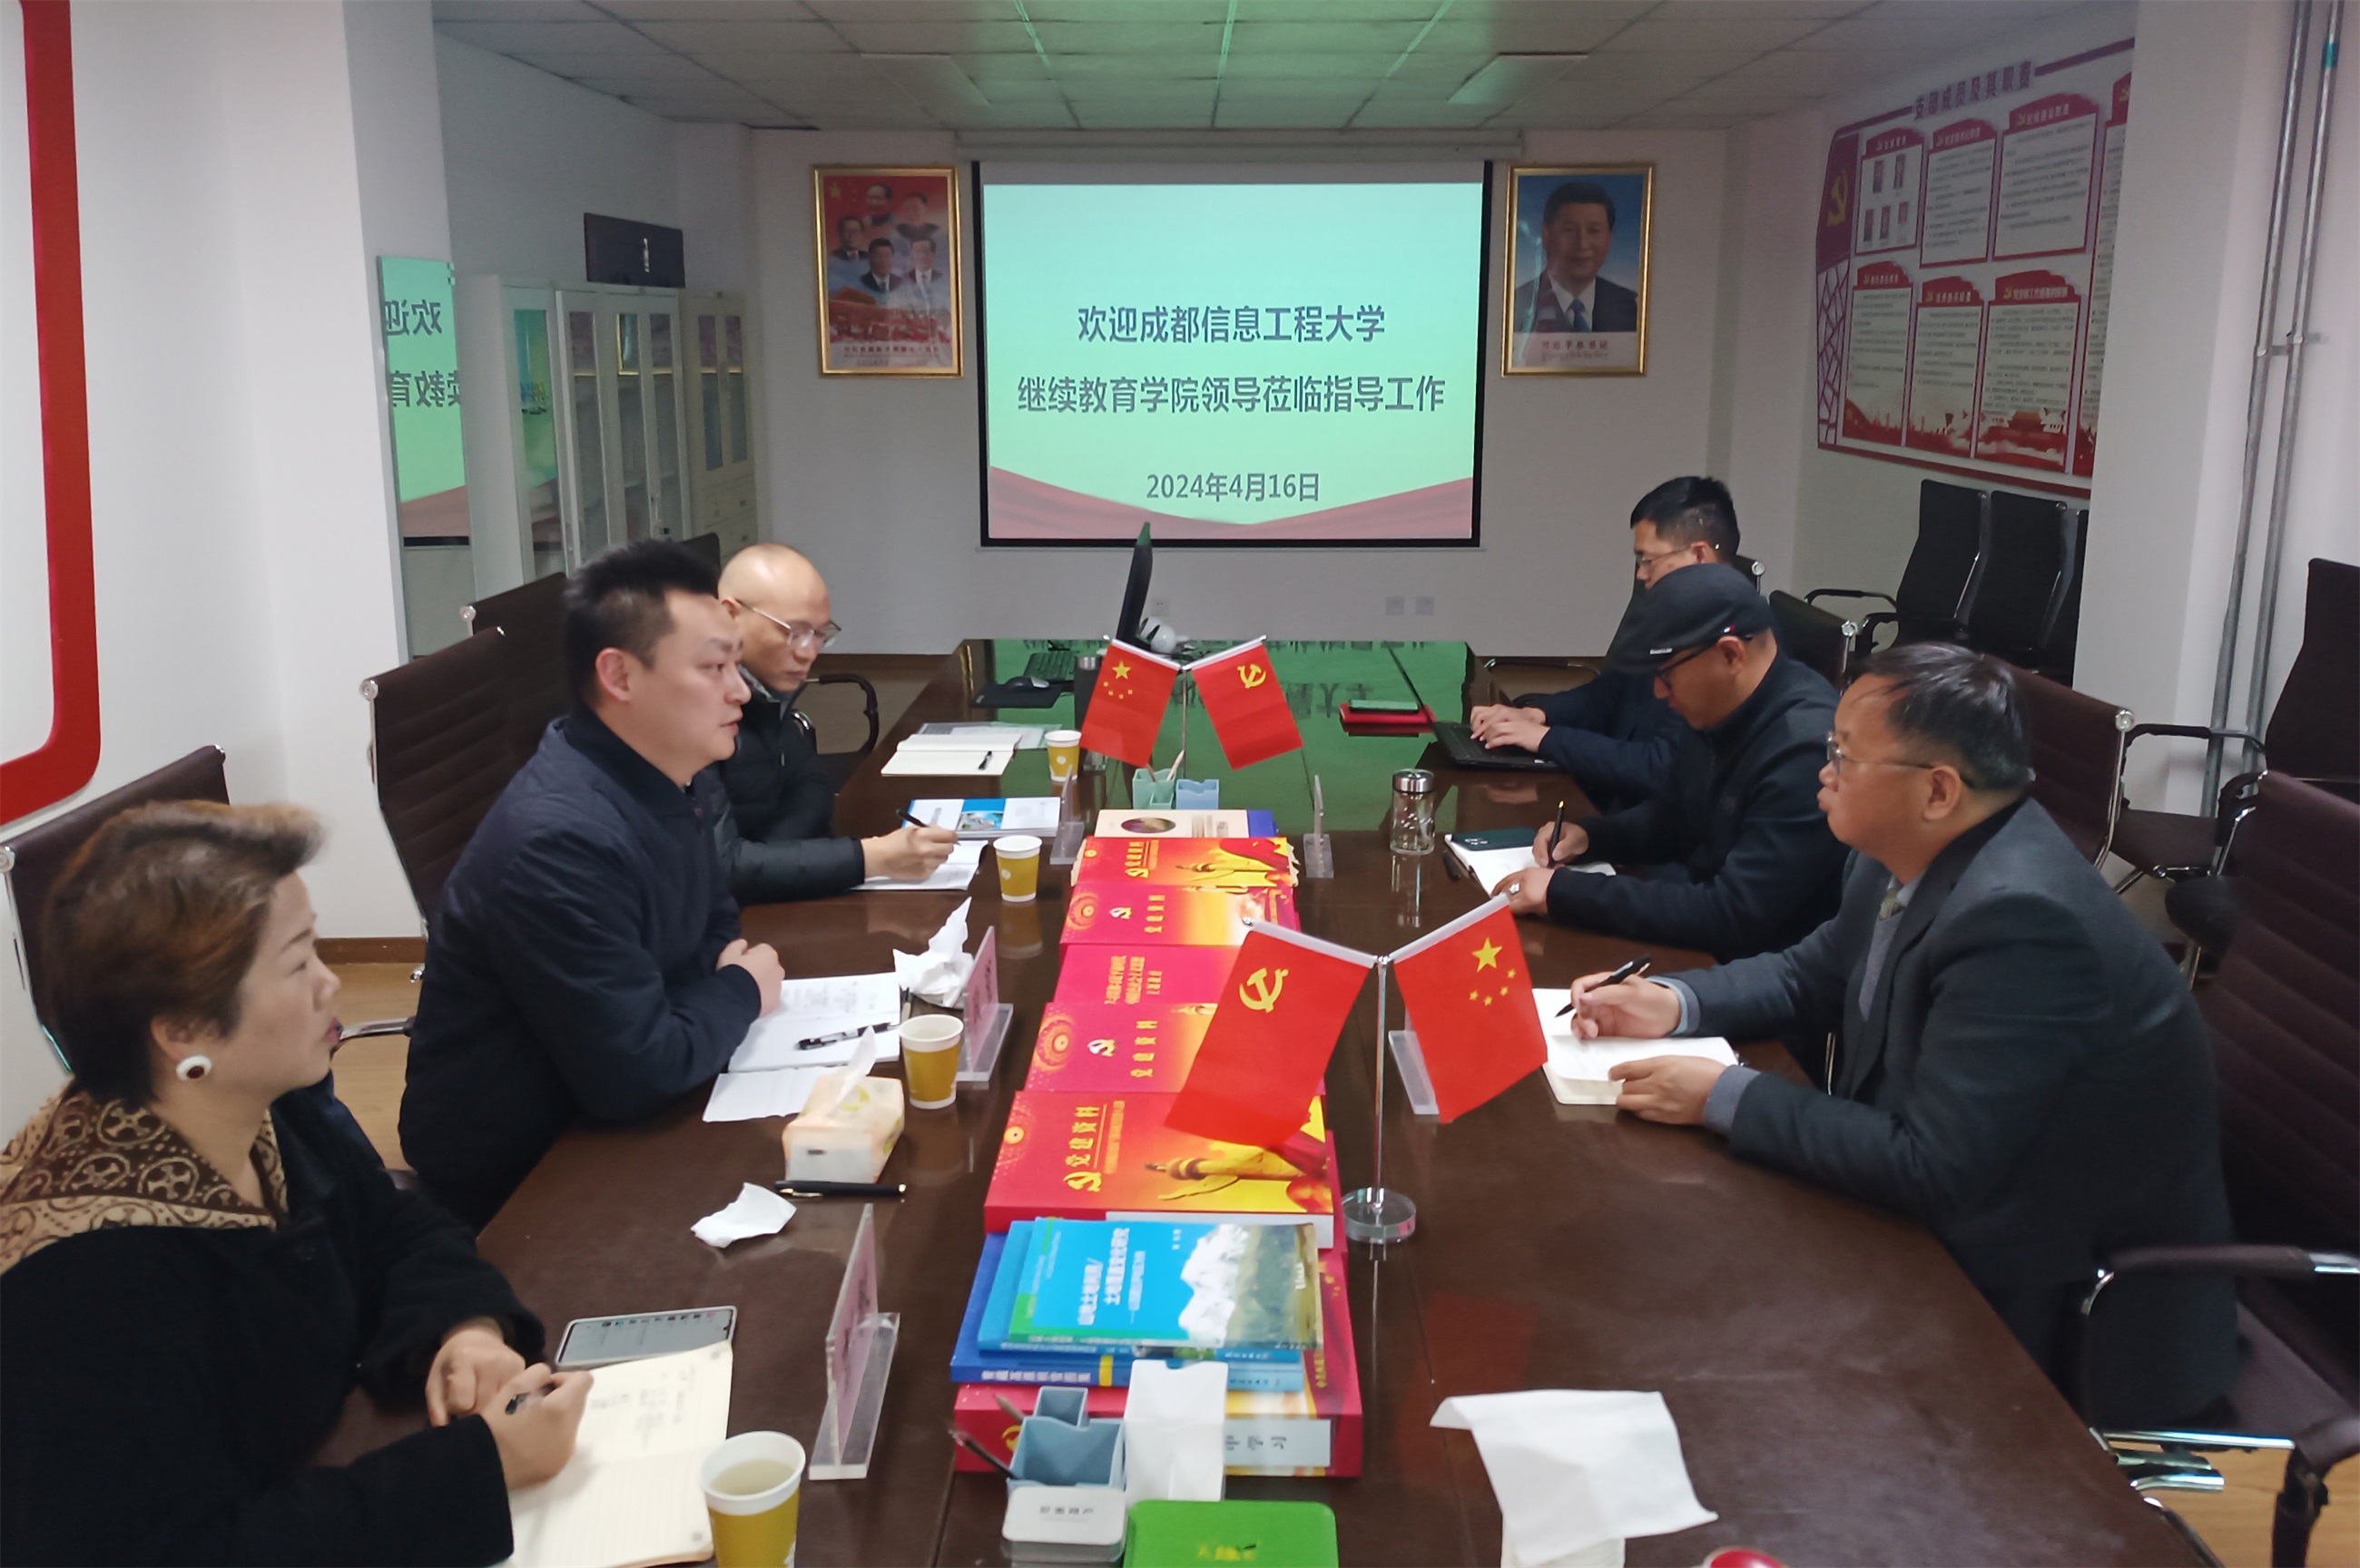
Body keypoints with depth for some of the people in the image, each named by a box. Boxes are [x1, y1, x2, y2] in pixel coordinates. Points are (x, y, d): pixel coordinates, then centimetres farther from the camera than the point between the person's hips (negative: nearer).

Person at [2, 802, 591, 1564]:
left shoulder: (264, 1114, -6)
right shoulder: (94, 1282, -28)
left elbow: (398, 1231, 7)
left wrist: (467, 1328, -13)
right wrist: (485, 1464, -29)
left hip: (310, 1488, 7)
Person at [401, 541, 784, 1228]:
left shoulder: (662, 783, 0)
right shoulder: (562, 840, -29)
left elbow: (715, 930, 14)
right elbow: (637, 1074, -29)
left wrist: (724, 985, -8)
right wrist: (741, 991, -11)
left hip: (597, 1117, 8)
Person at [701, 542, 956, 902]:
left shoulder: (767, 685, 1)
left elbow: (810, 789, 8)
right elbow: (718, 867, -27)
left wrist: (759, 863, -12)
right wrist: (873, 859, -27)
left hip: (755, 904, 8)